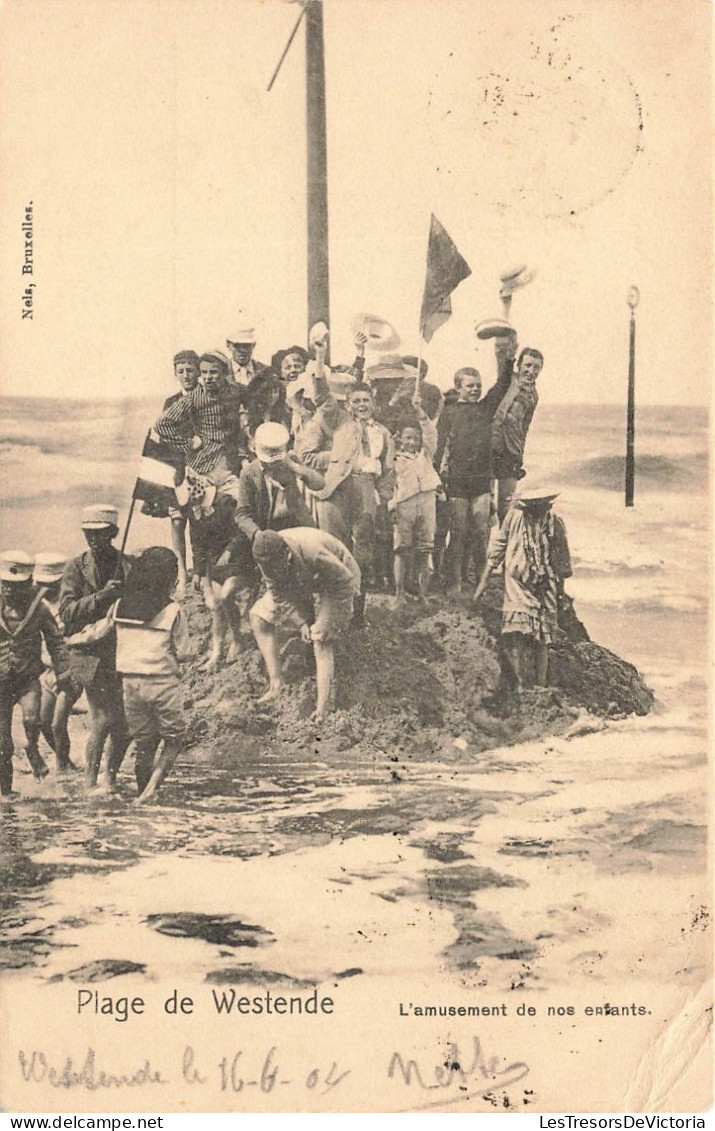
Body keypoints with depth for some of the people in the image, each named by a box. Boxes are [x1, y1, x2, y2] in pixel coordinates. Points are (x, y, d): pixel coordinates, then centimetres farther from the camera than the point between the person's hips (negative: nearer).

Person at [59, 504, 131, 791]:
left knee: (125, 723, 5)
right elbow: (67, 612, -7)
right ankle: (90, 783, 3)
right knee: (104, 718, -11)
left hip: (124, 651, 3)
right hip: (90, 652, -3)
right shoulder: (76, 568, 3)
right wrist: (101, 596, -18)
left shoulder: (129, 566, 7)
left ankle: (110, 779, 24)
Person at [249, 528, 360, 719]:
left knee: (321, 640, -20)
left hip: (336, 582, -6)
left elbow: (346, 582, -29)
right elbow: (280, 594, -9)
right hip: (299, 584, 6)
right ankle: (276, 682, -5)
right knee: (258, 616, -3)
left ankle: (322, 710, -21)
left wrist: (334, 623, -23)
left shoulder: (312, 553, -41)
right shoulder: (266, 558, -23)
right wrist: (300, 622, -17)